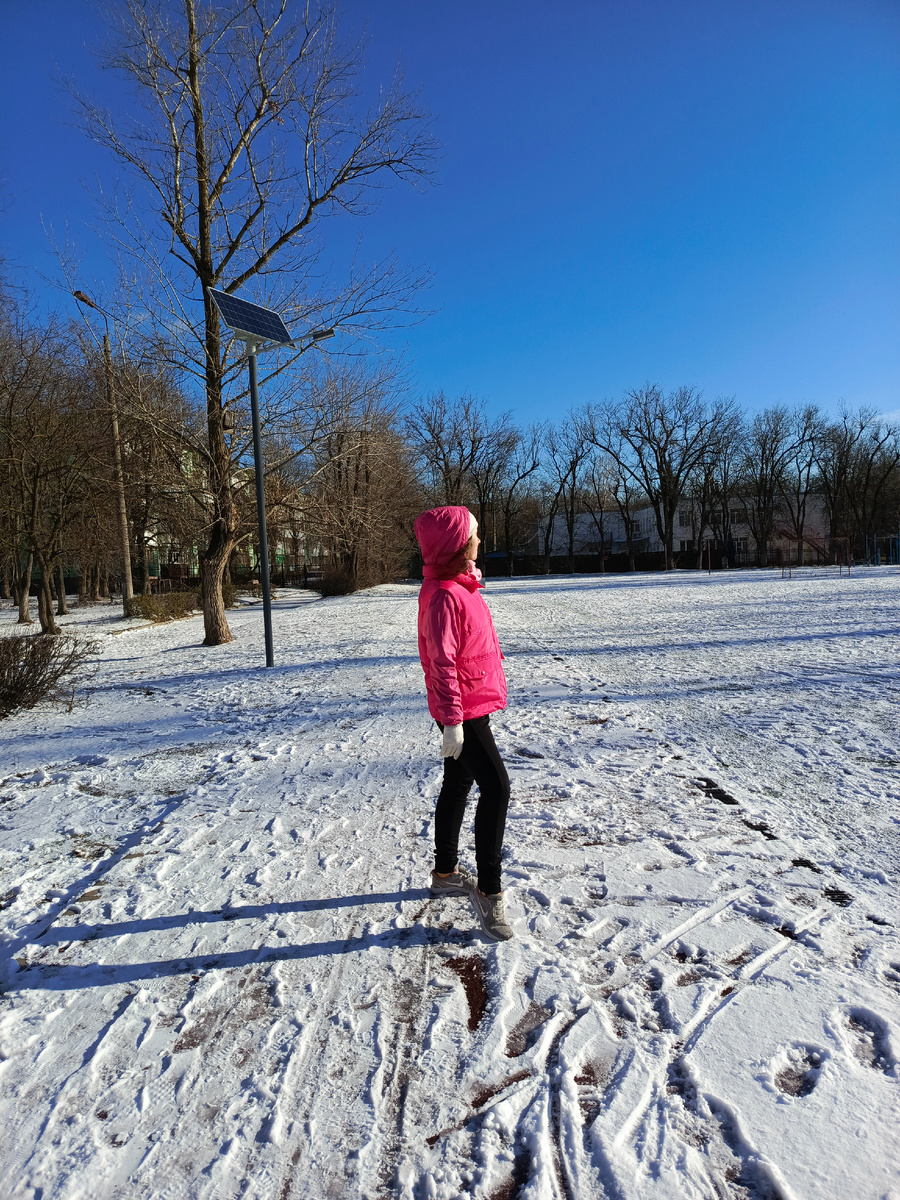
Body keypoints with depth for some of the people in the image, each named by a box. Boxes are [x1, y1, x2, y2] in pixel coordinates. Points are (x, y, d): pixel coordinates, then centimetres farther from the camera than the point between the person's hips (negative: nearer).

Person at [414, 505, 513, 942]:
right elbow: (442, 661, -24)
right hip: (464, 711, -10)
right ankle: (488, 892, 2)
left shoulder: (460, 587, 11)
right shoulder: (443, 596, -21)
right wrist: (451, 719, -23)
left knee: (458, 785, 18)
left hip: (473, 705, 10)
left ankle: (445, 872, 33)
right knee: (496, 787, -9)